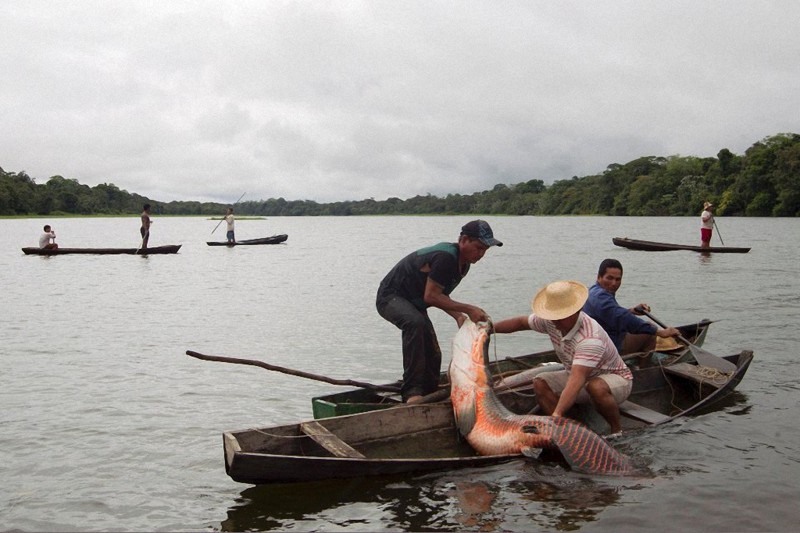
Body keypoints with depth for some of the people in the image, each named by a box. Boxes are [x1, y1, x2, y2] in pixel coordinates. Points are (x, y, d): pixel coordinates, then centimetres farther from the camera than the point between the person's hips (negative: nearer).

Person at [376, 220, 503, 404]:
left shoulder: (463, 264, 3)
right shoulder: (445, 257, -29)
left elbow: (440, 295, 9)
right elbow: (430, 297, -30)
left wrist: (458, 316, -8)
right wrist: (468, 309, -28)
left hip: (413, 303, 10)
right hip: (390, 296, -10)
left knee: (433, 355, 7)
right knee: (415, 323, -39)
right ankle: (412, 392, -39)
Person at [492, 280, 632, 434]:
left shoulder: (590, 338, -37)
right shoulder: (551, 321, -14)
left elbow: (576, 381, -47)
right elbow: (521, 322, 4)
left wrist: (557, 414, -56)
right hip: (583, 377, 7)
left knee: (596, 387, -41)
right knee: (540, 383, -14)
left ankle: (617, 430, -16)